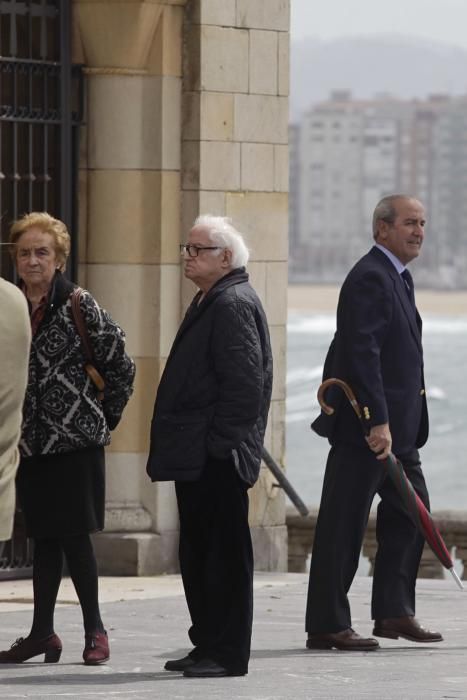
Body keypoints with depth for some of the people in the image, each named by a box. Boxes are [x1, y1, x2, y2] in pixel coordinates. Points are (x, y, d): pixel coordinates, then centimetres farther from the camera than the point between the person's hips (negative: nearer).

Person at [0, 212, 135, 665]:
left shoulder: (79, 306, -7)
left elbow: (121, 368, -3)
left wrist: (104, 418, 1)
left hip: (76, 441, -5)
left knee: (73, 535, -5)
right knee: (44, 538, 9)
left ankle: (94, 630, 6)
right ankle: (42, 633, 12)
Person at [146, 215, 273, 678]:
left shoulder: (234, 305, -13)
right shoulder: (209, 303, 19)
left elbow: (244, 381, -20)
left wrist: (219, 443, -21)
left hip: (216, 460, -11)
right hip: (196, 457, 11)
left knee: (224, 554, -6)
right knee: (197, 553, 14)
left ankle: (227, 653, -3)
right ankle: (208, 645, 20)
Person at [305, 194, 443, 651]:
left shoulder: (398, 278, 18)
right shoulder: (370, 278, -15)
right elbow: (362, 354, -23)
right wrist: (377, 421, -28)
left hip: (396, 425, 10)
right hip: (364, 424, -10)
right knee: (344, 525, -4)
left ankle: (394, 612, 21)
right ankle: (327, 626, 0)